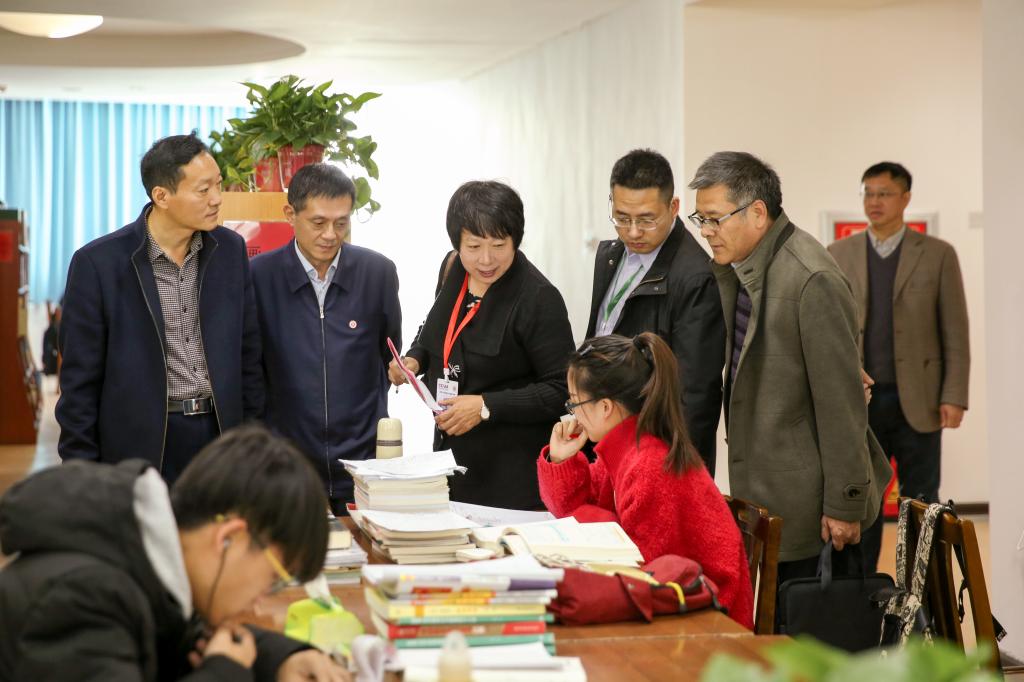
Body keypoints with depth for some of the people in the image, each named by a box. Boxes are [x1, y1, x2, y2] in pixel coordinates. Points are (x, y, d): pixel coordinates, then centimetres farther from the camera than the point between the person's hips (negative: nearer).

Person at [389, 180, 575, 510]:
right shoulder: (453, 269, 2)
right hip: (450, 449, 7)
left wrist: (486, 407, -23)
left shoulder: (538, 299, -19)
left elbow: (560, 390, -17)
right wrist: (414, 359, 2)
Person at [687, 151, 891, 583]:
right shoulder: (732, 269, 7)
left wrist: (844, 505, -17)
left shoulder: (812, 281, -20)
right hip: (764, 495, 8)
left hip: (807, 504, -8)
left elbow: (841, 401, -19)